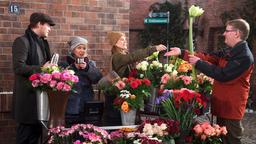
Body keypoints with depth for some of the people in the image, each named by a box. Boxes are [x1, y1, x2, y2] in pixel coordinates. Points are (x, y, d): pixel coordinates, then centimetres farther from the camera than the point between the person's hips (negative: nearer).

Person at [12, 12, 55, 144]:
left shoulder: (42, 42, 16)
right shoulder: (22, 41, -10)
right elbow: (18, 67, -21)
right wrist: (41, 68, -21)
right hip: (27, 95, -9)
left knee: (36, 133, 14)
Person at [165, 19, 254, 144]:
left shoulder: (244, 57, -21)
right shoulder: (229, 52, 10)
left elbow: (223, 75, -26)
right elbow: (207, 58, 8)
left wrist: (198, 63, -19)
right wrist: (182, 53, 3)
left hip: (231, 107, -9)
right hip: (222, 103, 9)